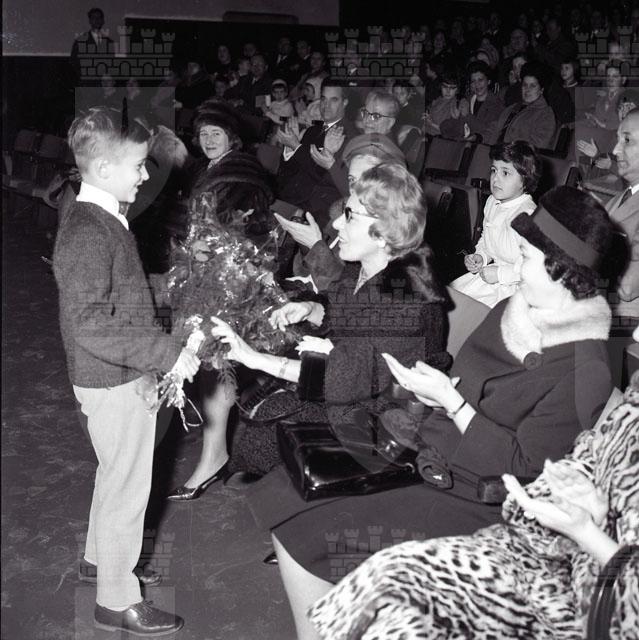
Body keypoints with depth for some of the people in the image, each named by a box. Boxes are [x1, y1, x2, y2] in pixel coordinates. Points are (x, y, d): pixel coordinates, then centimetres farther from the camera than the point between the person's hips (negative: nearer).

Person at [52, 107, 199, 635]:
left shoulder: (104, 219, 8)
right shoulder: (87, 233, -24)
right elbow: (89, 324, -32)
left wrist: (163, 345, 15)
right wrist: (167, 352, -30)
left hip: (123, 377, 10)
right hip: (114, 381, -10)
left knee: (116, 476, 25)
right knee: (128, 488, 4)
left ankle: (100, 558, 45)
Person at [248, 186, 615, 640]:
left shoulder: (582, 372, -20)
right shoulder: (514, 311, 5)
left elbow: (525, 470, -19)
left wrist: (450, 400, -20)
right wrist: (435, 391, 1)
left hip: (474, 505, -8)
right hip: (431, 457, 9)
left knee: (308, 534, -17)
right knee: (287, 493, 0)